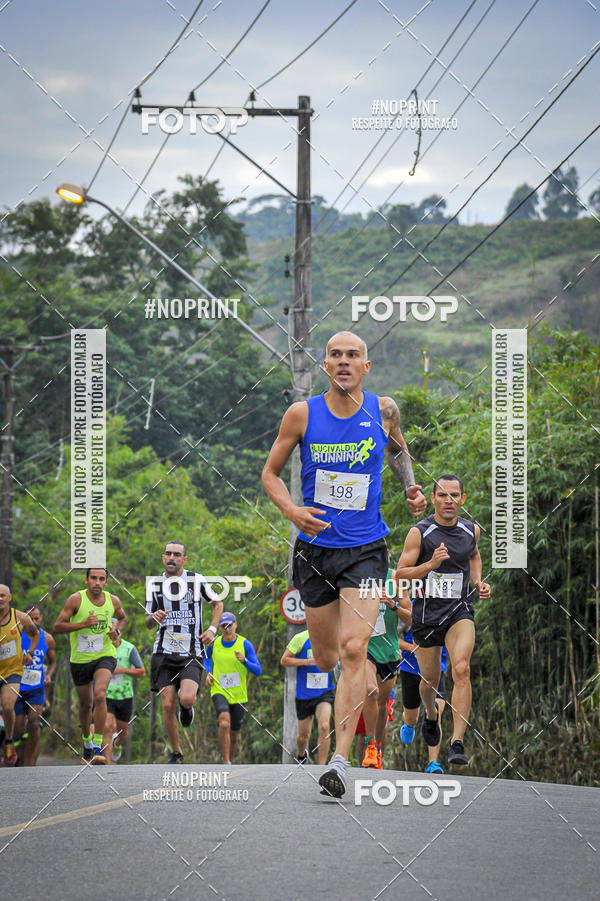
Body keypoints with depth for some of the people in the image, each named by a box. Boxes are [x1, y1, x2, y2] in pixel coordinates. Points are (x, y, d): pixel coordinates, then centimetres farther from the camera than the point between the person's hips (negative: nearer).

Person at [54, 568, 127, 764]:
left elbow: (122, 618, 20)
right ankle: (87, 741, 42)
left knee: (100, 695, -24)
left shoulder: (113, 600, -2)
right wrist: (84, 624, -26)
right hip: (80, 658, 0)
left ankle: (98, 746, -18)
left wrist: (117, 630, -2)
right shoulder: (76, 599, -12)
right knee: (86, 704, 14)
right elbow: (57, 626, -14)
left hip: (105, 656, 0)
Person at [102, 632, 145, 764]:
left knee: (122, 731, 16)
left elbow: (142, 673, -9)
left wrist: (122, 670, -21)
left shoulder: (130, 649, -11)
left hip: (125, 696, 0)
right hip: (106, 696, 0)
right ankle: (109, 764, -18)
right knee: (107, 728, -19)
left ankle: (117, 744, 52)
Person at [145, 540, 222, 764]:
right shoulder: (154, 584, 7)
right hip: (164, 653, 2)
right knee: (167, 705, -6)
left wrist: (212, 629, -1)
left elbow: (217, 604, 15)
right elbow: (148, 623, 14)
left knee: (186, 699, -23)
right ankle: (176, 753, 11)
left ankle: (187, 708, 16)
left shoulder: (196, 580, 1)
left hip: (191, 653, -2)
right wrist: (153, 617, -11)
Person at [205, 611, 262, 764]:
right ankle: (226, 763, -25)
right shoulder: (214, 643, 0)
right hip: (219, 692, -1)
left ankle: (230, 760, 39)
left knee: (234, 734, 12)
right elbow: (207, 657, 25)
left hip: (239, 695, 1)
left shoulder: (245, 644, -6)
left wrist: (244, 661, -24)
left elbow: (258, 671, -6)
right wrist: (208, 673, 6)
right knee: (224, 724, -28)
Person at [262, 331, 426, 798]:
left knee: (354, 651, -17)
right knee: (325, 659, 8)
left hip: (365, 549, -1)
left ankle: (340, 760, -19)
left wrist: (411, 488, 4)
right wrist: (292, 510, -12)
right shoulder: (302, 414, -4)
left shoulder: (383, 410, -1)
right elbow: (271, 472, 6)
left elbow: (398, 450, 22)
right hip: (315, 548, 1)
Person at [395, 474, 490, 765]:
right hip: (426, 613, -1)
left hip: (460, 611, 1)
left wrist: (478, 582, 9)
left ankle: (457, 743, -24)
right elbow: (400, 574, -9)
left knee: (461, 669, -22)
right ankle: (431, 714, 49)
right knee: (430, 681, 11)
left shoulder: (471, 530, 3)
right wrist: (431, 564, -23)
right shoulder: (419, 532, -9)